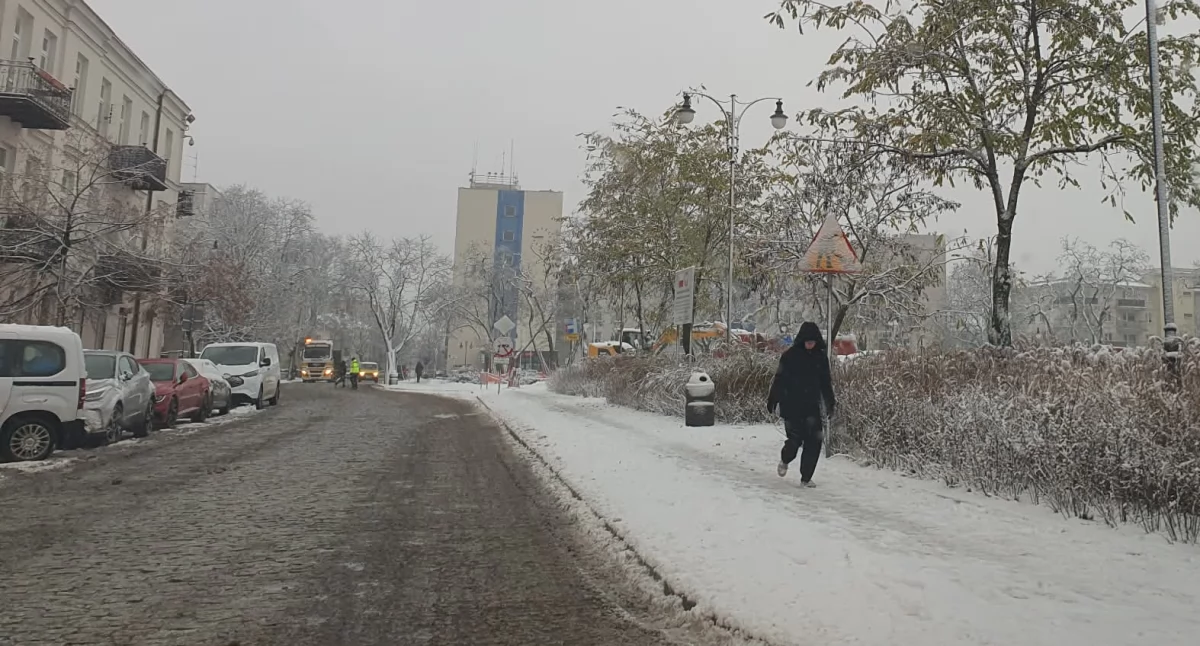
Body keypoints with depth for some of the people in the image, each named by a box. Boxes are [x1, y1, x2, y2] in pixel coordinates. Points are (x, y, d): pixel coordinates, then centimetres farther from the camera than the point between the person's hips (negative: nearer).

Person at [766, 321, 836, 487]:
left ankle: (806, 477, 8)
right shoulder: (790, 355, -5)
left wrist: (831, 403, 14)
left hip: (812, 405, 3)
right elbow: (779, 379, -3)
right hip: (792, 405, -3)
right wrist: (772, 400, -5)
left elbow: (826, 382, 16)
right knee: (795, 439, -5)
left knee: (814, 440, -5)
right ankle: (785, 460, 29)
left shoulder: (821, 356, 6)